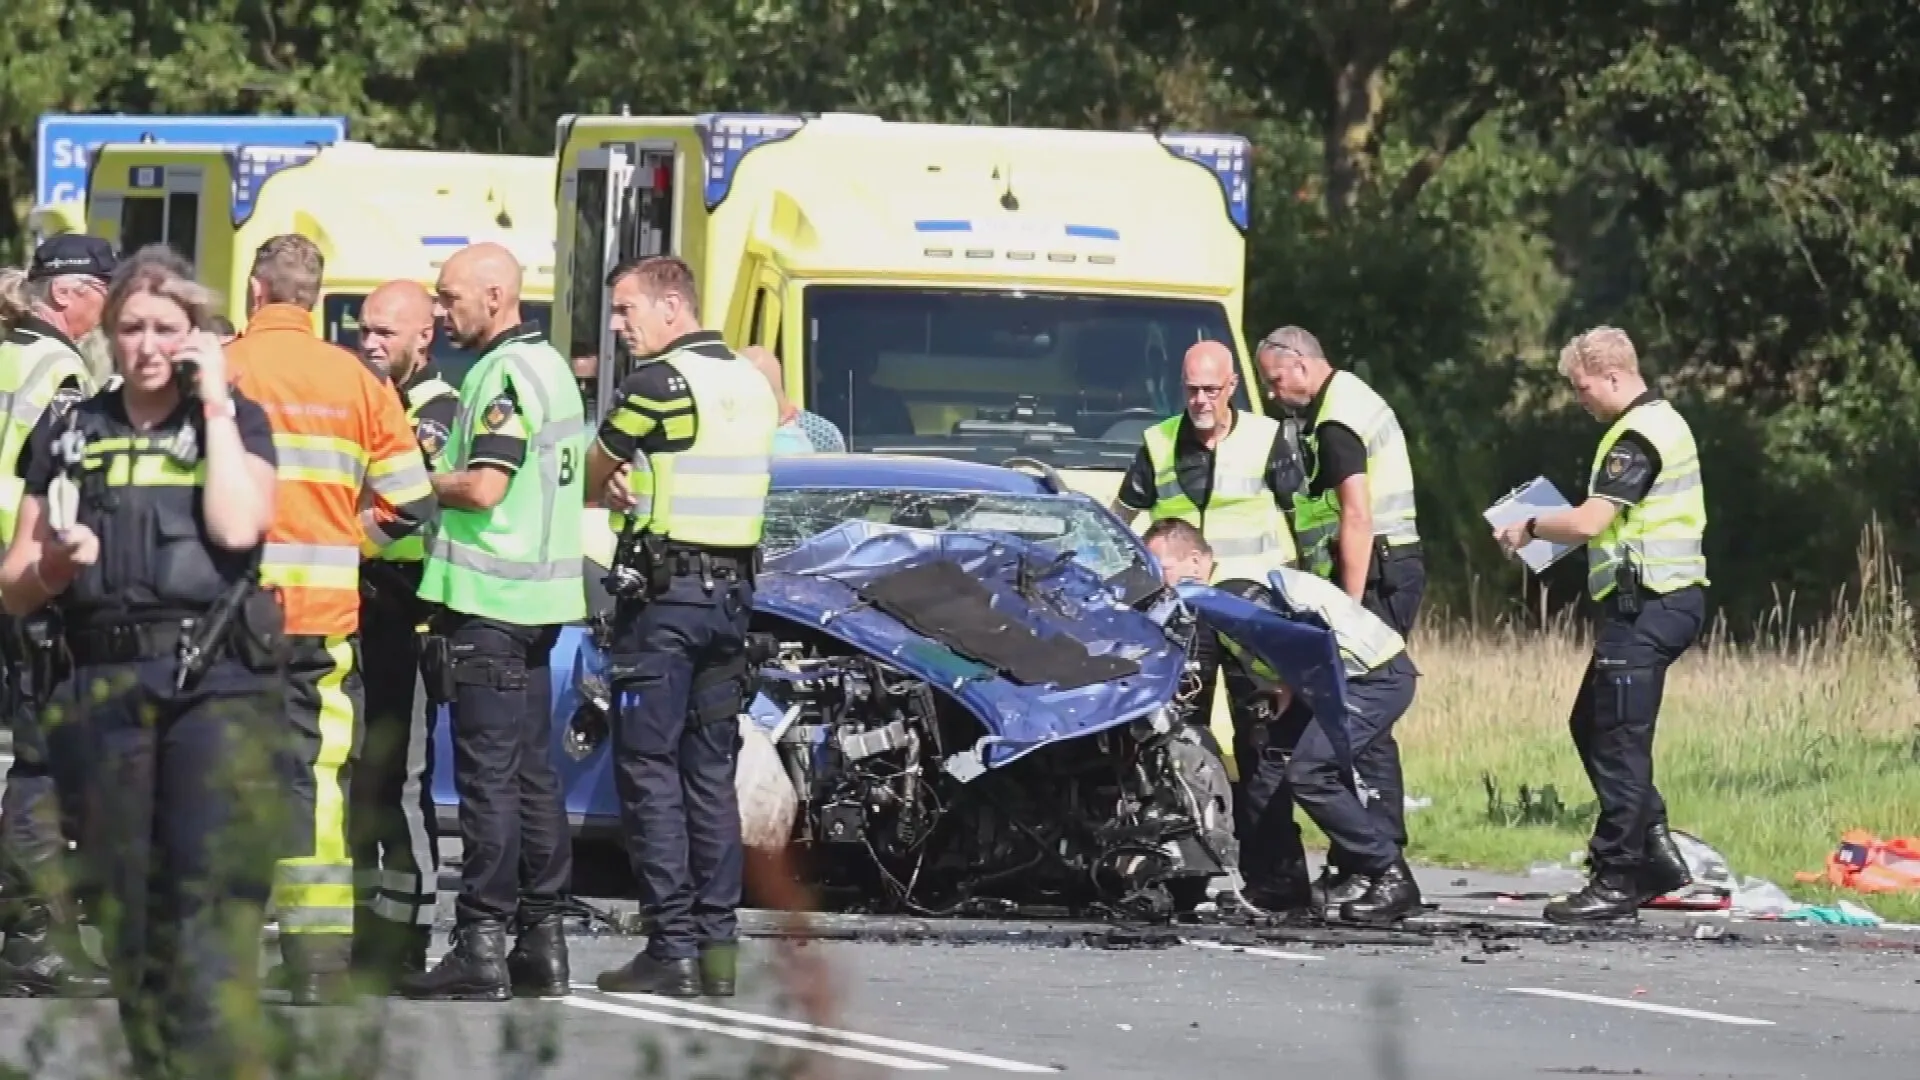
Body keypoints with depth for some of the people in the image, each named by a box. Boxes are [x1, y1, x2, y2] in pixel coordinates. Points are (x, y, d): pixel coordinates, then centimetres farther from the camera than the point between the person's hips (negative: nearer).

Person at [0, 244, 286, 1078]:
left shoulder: (234, 422, 9)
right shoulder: (70, 436, 14)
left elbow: (237, 526, -12)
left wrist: (215, 407, -5)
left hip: (216, 685, -3)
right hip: (105, 688, 3)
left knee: (215, 899, -15)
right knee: (126, 907, 6)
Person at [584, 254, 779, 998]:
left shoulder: (660, 383, -12)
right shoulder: (749, 383, 13)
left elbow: (592, 477, -5)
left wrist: (612, 486, 16)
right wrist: (633, 484, 2)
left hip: (663, 594, -8)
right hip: (732, 591, 8)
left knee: (649, 769, -4)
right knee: (711, 774, 10)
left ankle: (673, 946, -8)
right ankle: (718, 942, 8)